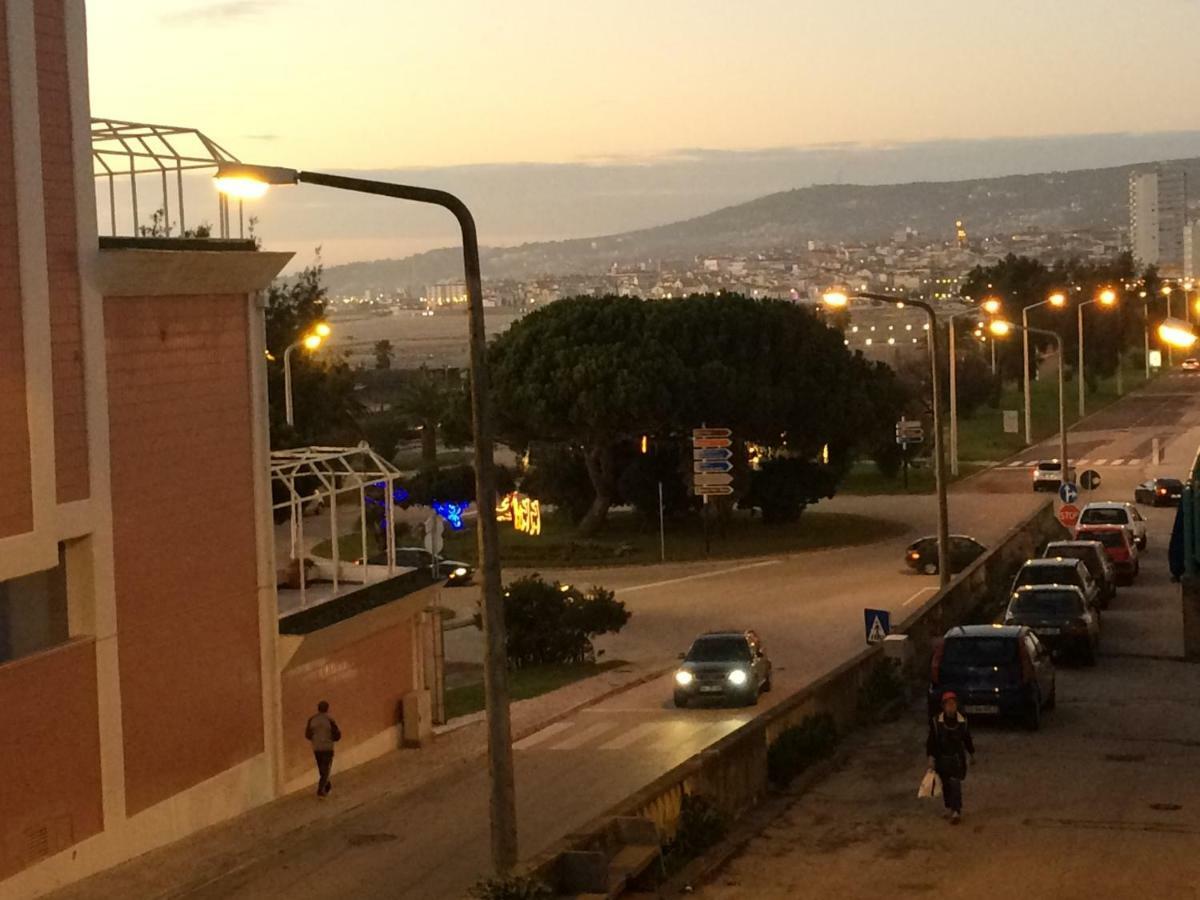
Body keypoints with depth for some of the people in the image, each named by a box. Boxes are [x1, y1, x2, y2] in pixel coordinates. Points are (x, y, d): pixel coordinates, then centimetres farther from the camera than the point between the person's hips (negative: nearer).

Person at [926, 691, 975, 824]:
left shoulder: (963, 721, -5)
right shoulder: (936, 722, -11)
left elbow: (967, 739, 9)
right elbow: (931, 741, -6)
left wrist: (972, 755, 18)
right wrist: (931, 758, -10)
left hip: (957, 758, -1)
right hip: (942, 758, 1)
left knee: (955, 784, -10)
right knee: (945, 785, 11)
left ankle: (957, 812, -13)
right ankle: (949, 808, 29)